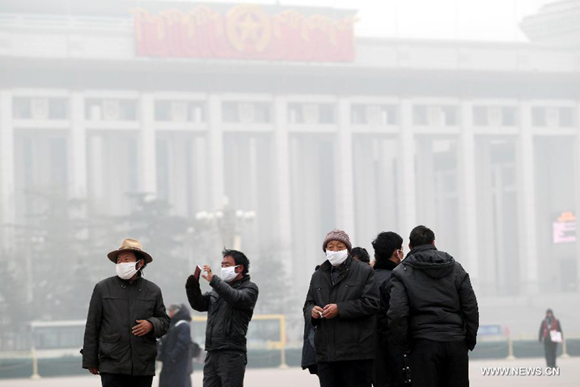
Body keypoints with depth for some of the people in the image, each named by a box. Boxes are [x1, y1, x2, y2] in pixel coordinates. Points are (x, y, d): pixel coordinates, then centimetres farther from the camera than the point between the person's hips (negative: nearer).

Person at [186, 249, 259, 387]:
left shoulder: (249, 288, 2)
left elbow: (237, 298, -19)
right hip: (212, 353, 7)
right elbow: (198, 304, 13)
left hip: (232, 354, -7)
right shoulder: (219, 288, 22)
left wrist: (213, 280, -23)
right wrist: (192, 285, -4)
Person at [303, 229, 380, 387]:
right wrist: (312, 311, -5)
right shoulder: (318, 276, 18)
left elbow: (371, 303, -9)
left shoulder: (364, 271, 1)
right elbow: (308, 304, 20)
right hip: (326, 352, 5)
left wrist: (340, 309, -15)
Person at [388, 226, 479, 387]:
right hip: (456, 343, 3)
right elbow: (471, 309, 6)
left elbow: (396, 313, -9)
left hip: (424, 344, -3)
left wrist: (405, 345, 2)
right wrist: (470, 342, 13)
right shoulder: (456, 268, 11)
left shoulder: (402, 272, 1)